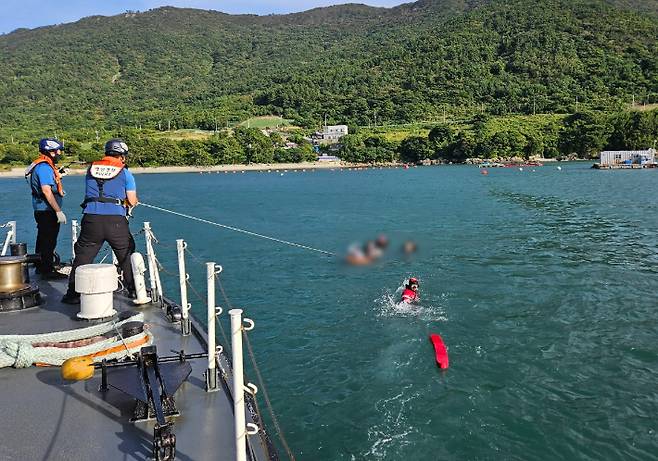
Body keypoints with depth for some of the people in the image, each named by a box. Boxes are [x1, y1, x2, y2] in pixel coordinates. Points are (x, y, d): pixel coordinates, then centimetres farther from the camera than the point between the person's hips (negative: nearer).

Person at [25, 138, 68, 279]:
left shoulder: (42, 165, 14)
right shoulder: (44, 167, -19)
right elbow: (46, 191, -26)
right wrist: (59, 211, -26)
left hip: (41, 210, 11)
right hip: (47, 211, -11)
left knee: (43, 239, 19)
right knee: (49, 241, -4)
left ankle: (40, 267, 31)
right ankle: (48, 271, 3)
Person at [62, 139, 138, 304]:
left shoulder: (91, 169, 14)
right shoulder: (124, 172, 4)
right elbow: (132, 201, 4)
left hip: (91, 219, 2)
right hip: (116, 221, -2)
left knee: (82, 257, 11)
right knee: (127, 256, 14)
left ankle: (73, 294, 12)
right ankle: (134, 290, 19)